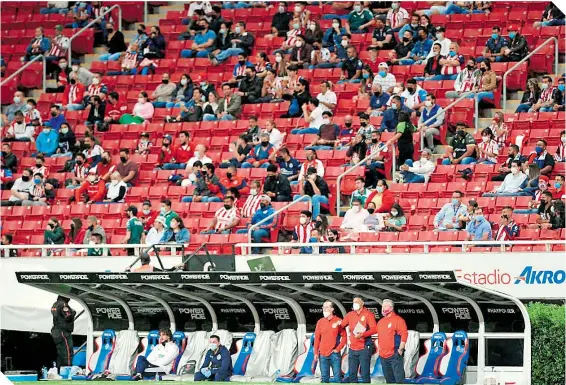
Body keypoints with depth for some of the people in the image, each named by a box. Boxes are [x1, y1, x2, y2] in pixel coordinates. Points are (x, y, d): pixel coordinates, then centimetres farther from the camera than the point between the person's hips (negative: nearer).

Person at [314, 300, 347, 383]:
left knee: (337, 376, -4)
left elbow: (344, 337, -1)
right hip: (323, 354, 3)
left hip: (334, 354, -3)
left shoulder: (338, 321, -1)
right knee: (324, 377, 6)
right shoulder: (320, 322, 8)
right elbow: (317, 338, 10)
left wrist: (338, 349, -7)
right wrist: (316, 353, 4)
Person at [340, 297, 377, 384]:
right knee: (352, 374, 7)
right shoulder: (350, 315, 12)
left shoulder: (368, 314, -3)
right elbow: (341, 326, 17)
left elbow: (374, 329, -12)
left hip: (364, 348, -6)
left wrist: (362, 334, -24)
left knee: (364, 373, -6)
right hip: (353, 349, 6)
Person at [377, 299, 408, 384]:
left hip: (394, 355, -8)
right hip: (383, 356, 8)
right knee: (389, 379, 12)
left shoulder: (398, 319, -6)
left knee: (399, 379, -12)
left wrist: (400, 350, -15)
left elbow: (404, 334, -12)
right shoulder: (380, 322, 16)